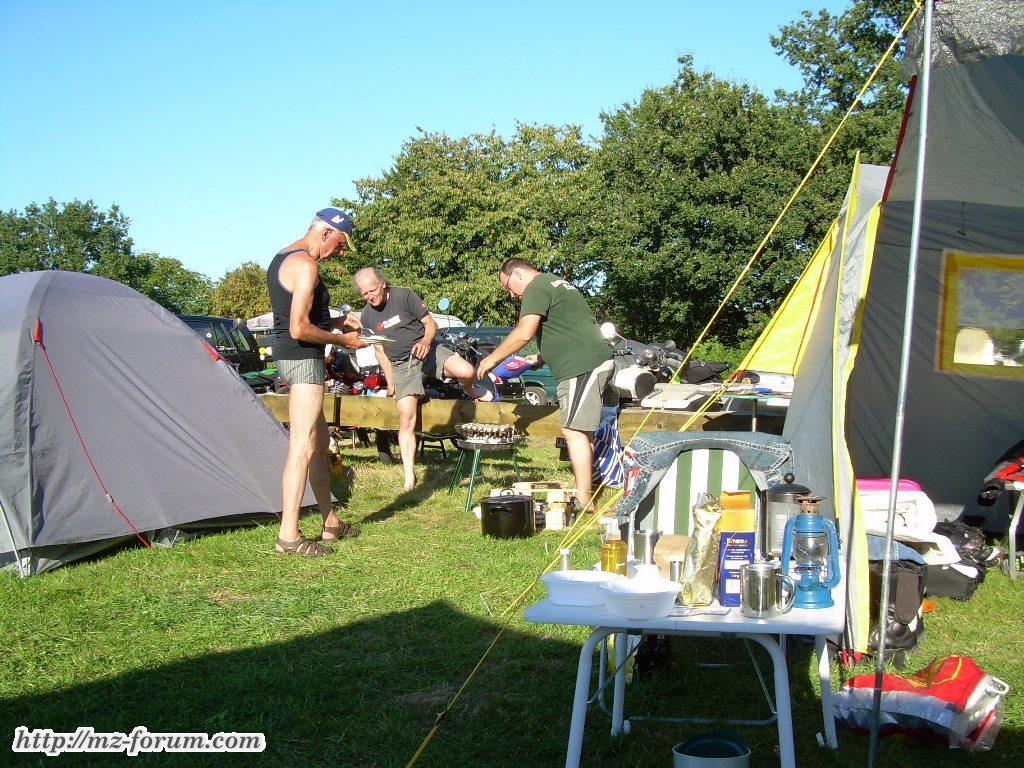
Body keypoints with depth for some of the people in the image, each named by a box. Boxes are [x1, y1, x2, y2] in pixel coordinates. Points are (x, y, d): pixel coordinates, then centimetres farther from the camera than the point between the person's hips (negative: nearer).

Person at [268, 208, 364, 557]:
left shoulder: (281, 259, 17)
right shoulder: (305, 265, -16)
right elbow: (299, 329, -22)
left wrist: (336, 322, 15)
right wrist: (341, 340, -10)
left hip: (288, 355, 11)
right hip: (303, 358, -11)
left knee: (319, 442, 16)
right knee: (302, 446, -9)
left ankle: (330, 522, 25)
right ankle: (288, 535, -8)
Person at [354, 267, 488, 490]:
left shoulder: (404, 296, -5)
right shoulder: (367, 316, 5)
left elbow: (431, 323, -2)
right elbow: (380, 351, 12)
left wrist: (425, 341, -24)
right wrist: (390, 382, 7)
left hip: (426, 350, -2)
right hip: (401, 364, 2)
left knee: (466, 371, -28)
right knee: (407, 419, -9)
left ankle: (469, 391, 11)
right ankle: (409, 476, -3)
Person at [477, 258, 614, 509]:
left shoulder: (537, 288, -7)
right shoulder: (558, 283, 25)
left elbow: (524, 333, -18)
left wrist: (492, 359, -9)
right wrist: (543, 356, 30)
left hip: (581, 366, -11)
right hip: (597, 361, 11)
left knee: (574, 431, -10)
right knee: (583, 431, 14)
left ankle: (583, 500, -11)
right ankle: (584, 488, 20)